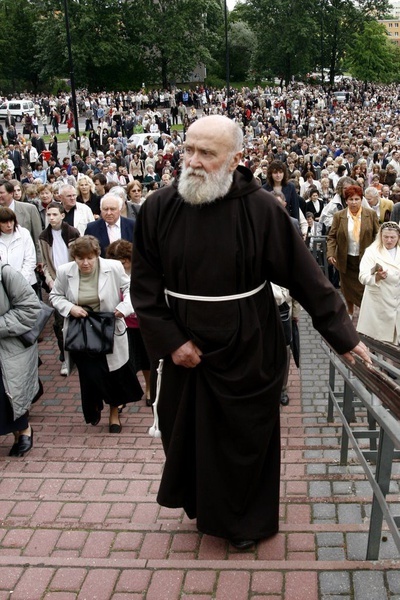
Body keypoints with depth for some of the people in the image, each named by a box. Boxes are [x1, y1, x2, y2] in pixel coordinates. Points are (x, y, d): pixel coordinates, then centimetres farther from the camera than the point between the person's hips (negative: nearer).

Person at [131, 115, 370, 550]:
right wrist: (170, 340, -10)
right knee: (187, 432, 16)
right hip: (185, 348, 2)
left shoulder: (261, 209, -15)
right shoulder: (159, 208, -8)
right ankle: (202, 505, 45)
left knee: (245, 436, 12)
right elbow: (145, 284, -3)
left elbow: (305, 276, -8)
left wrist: (342, 334, -4)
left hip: (246, 351, -2)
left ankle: (248, 520, 37)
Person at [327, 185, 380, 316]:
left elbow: (377, 235, 1)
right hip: (346, 259, 1)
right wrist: (330, 254, -15)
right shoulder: (338, 216, -3)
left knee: (365, 288, 1)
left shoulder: (371, 214, -2)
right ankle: (350, 311, 34)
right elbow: (332, 237, -1)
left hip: (365, 258, -1)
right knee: (348, 287, 14)